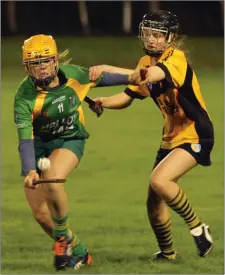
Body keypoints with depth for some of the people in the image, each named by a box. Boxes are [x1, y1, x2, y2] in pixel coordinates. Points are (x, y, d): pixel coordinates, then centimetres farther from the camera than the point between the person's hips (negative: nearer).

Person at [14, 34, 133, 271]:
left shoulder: (73, 74, -17)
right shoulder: (24, 97, -25)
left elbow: (101, 78, 5)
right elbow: (25, 139, -31)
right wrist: (29, 170, -47)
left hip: (70, 140, 0)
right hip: (39, 145, 0)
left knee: (52, 182, -31)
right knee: (41, 214, -5)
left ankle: (62, 239, -8)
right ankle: (79, 253, 18)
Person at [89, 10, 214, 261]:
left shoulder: (176, 59, -19)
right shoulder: (146, 62, 7)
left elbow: (150, 76, -38)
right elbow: (128, 97, 9)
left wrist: (109, 69, -46)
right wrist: (103, 102, -13)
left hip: (195, 136, -8)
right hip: (171, 137, 8)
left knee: (159, 180, -27)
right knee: (154, 202, 7)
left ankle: (197, 228, -9)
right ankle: (167, 253, 29)